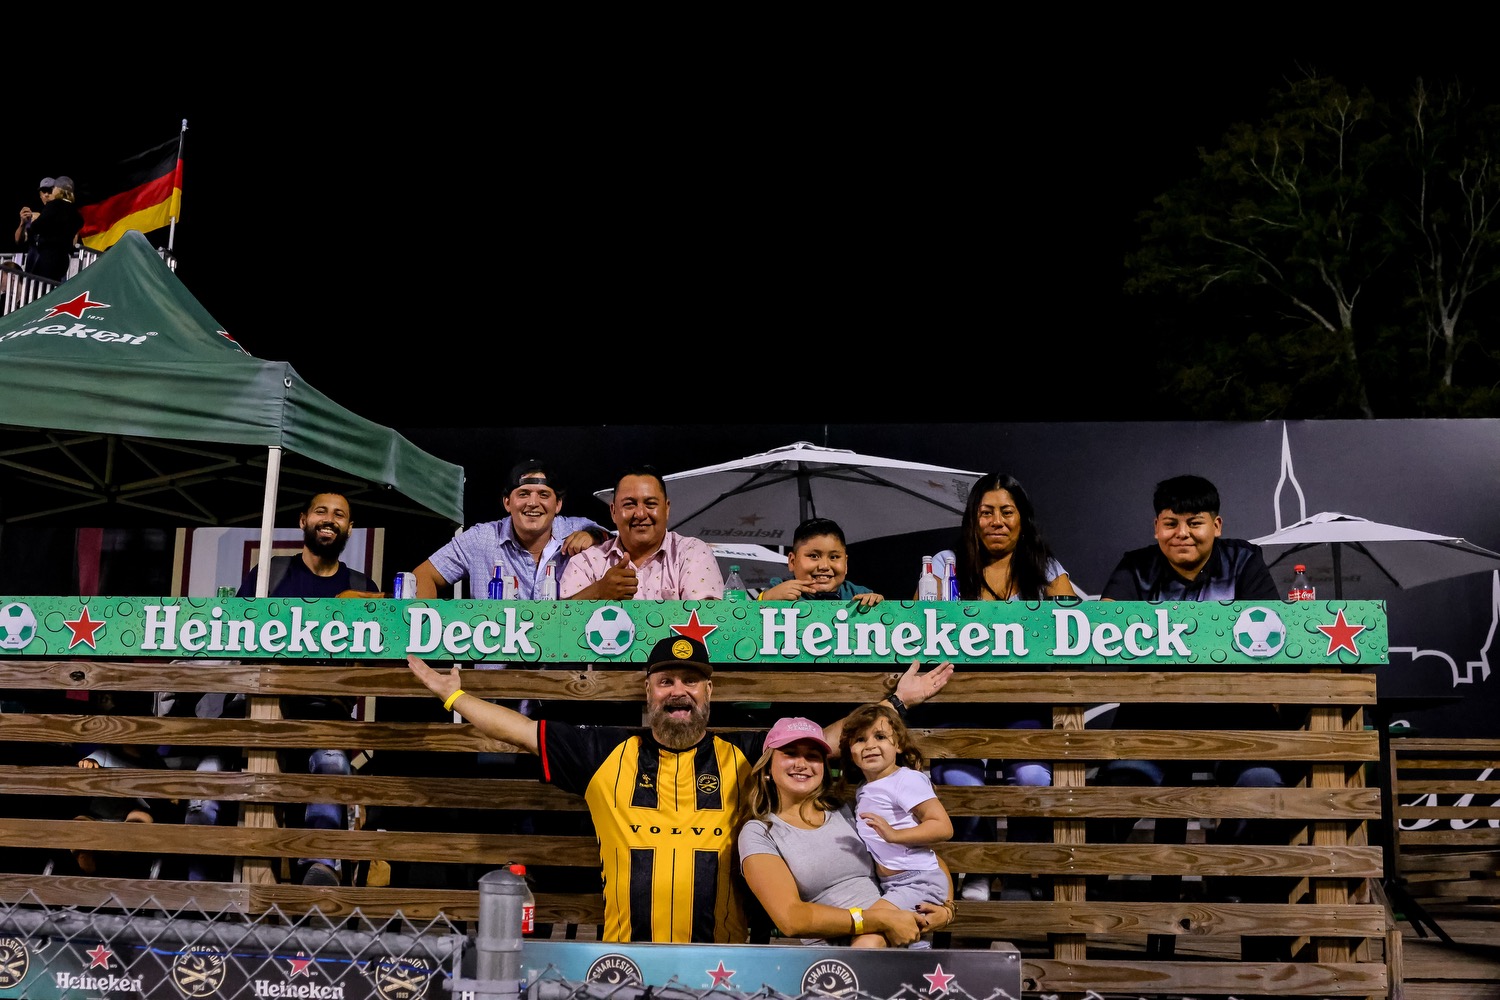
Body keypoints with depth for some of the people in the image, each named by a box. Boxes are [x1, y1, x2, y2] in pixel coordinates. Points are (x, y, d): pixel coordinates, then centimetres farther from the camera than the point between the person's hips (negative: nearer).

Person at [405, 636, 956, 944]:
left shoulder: (743, 756, 5)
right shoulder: (607, 754, 5)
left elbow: (826, 739, 9)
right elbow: (525, 731, 9)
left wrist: (897, 700, 9)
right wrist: (454, 695, 11)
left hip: (720, 955, 0)